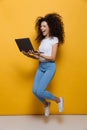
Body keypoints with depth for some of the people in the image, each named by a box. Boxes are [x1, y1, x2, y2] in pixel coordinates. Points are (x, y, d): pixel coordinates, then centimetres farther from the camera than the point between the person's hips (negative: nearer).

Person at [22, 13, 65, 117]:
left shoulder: (54, 39, -6)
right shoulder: (42, 40, 13)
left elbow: (53, 58, -13)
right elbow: (39, 57, 11)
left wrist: (40, 55, -23)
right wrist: (30, 55, -4)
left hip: (50, 67, -6)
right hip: (40, 67, 6)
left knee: (40, 91, -17)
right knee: (35, 91, -4)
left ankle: (58, 100, 8)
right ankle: (46, 105, 24)